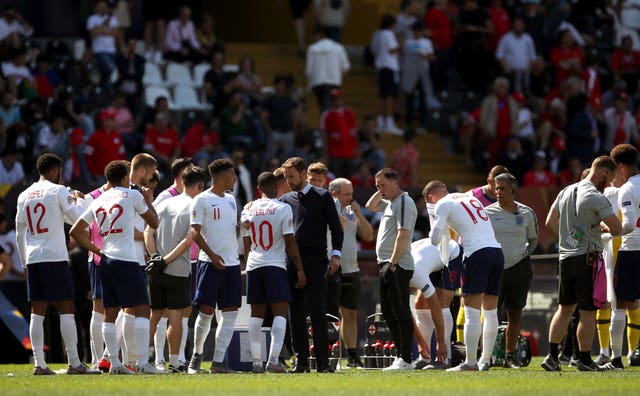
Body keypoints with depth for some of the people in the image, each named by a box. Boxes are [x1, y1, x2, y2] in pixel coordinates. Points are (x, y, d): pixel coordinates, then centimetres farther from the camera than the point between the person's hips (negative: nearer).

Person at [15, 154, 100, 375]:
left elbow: (19, 234, 17)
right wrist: (78, 200, 15)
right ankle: (74, 363, -9)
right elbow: (78, 220, -3)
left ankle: (39, 364, 1)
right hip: (55, 257, -6)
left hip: (32, 258, 6)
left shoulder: (24, 196, 14)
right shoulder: (58, 191, -3)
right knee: (66, 309, -4)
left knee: (37, 311, 5)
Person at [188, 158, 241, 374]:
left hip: (232, 263, 7)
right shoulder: (202, 200, -5)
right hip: (210, 263, -7)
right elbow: (195, 232, -11)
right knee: (206, 311, -5)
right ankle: (197, 353, 15)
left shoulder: (231, 200, 17)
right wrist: (212, 255, -21)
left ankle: (218, 361, 1)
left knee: (230, 313, -1)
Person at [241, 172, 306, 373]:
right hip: (276, 265, -4)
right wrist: (299, 269, -2)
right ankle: (273, 360, -17)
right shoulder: (283, 209, -5)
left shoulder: (248, 209, 8)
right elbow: (290, 241, -7)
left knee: (256, 314, 9)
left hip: (253, 266, 4)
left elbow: (246, 243, 14)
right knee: (280, 313, -5)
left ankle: (257, 362, 7)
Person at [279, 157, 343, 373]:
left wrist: (335, 254, -6)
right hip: (292, 264, 4)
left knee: (317, 312, -8)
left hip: (316, 263, -4)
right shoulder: (285, 200, 14)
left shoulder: (323, 197, 4)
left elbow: (336, 227, 3)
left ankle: (322, 361, -7)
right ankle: (301, 361, 7)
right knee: (296, 314, 3)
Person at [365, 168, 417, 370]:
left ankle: (406, 360, -9)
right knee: (389, 313, 12)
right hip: (386, 265, 10)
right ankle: (401, 357, 17)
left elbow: (403, 235, -21)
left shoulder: (404, 203, -13)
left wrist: (393, 264, -24)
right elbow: (370, 206, 34)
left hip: (398, 266, -10)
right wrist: (380, 192, 17)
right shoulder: (390, 202, 17)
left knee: (401, 313, -9)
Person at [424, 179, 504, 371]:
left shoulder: (442, 205, 4)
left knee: (472, 312, -5)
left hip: (478, 253, -7)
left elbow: (435, 238, -1)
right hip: (497, 250, 7)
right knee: (490, 311, 12)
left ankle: (470, 361, -8)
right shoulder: (469, 197, 26)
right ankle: (486, 360, 17)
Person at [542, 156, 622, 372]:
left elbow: (550, 222, 18)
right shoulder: (596, 197, -14)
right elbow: (617, 228, -18)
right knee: (588, 311, 0)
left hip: (566, 256, 7)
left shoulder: (566, 191, 10)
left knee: (564, 308, 14)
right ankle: (585, 360, 4)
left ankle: (552, 356, 9)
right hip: (587, 257, -7)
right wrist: (605, 228, 3)